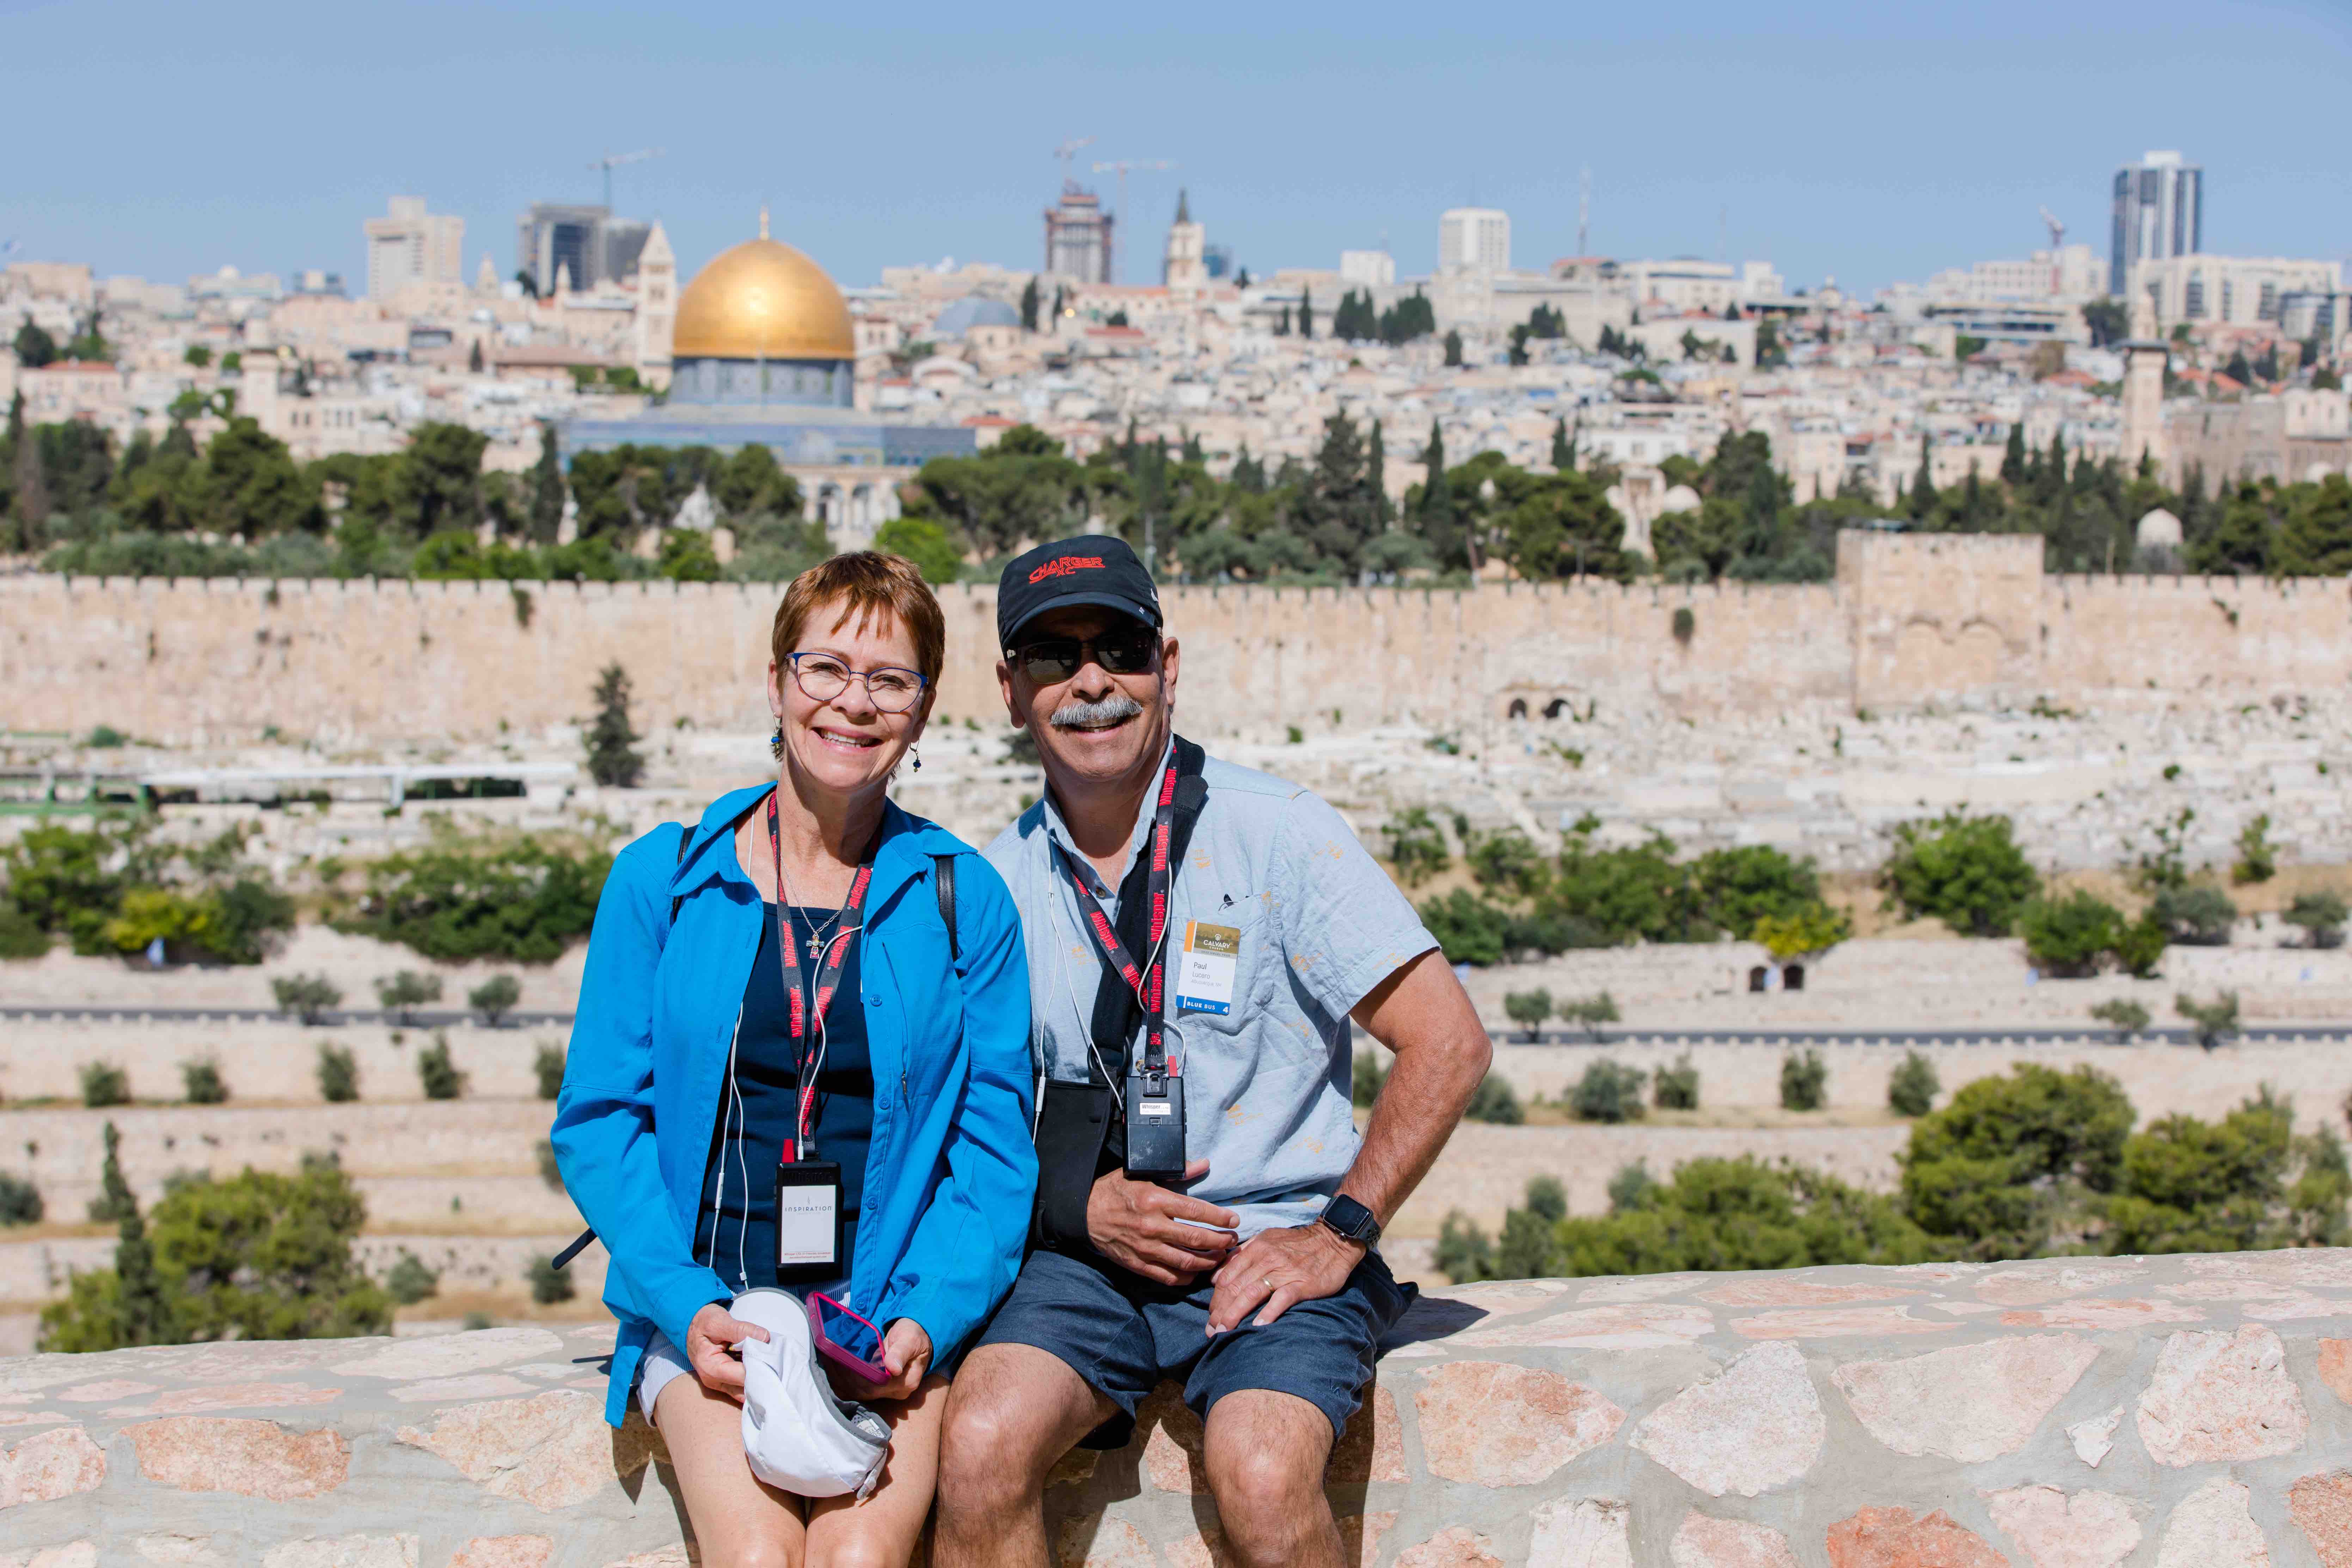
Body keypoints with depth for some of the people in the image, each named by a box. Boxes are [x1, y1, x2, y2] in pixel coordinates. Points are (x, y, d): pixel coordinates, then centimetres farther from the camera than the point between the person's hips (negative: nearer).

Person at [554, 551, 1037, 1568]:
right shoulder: (664, 881, 6)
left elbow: (995, 1145, 7)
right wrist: (685, 1305, -10)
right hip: (708, 1313, 0)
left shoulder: (963, 901, 7)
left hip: (887, 1315, 0)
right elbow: (598, 1120, 5)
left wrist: (929, 1318, -10)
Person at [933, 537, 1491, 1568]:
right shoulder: (1000, 884, 9)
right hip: (1087, 1253, 3)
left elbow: (1449, 1046, -5)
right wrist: (1081, 1204, -5)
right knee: (981, 1447, -27)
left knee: (1262, 1479, -31)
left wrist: (1337, 1235, -10)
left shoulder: (1275, 834, -2)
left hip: (1275, 1245, -3)